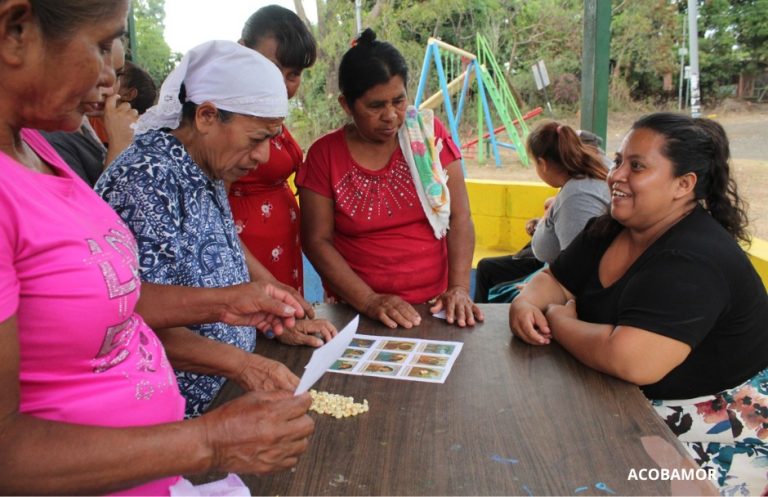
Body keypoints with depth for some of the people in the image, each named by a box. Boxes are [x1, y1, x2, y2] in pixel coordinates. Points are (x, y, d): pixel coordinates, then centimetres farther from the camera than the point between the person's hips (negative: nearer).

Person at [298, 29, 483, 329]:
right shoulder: (324, 155, -2)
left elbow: (459, 217, -1)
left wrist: (459, 287, -12)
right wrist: (368, 300, -13)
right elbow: (317, 240, -3)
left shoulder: (429, 134, 0)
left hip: (434, 302, 1)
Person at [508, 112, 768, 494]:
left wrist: (556, 318, -21)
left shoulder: (693, 261, -28)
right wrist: (527, 303, -15)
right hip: (638, 405, 8)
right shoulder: (608, 230, 1)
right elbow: (553, 280, 9)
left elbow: (630, 360, -38)